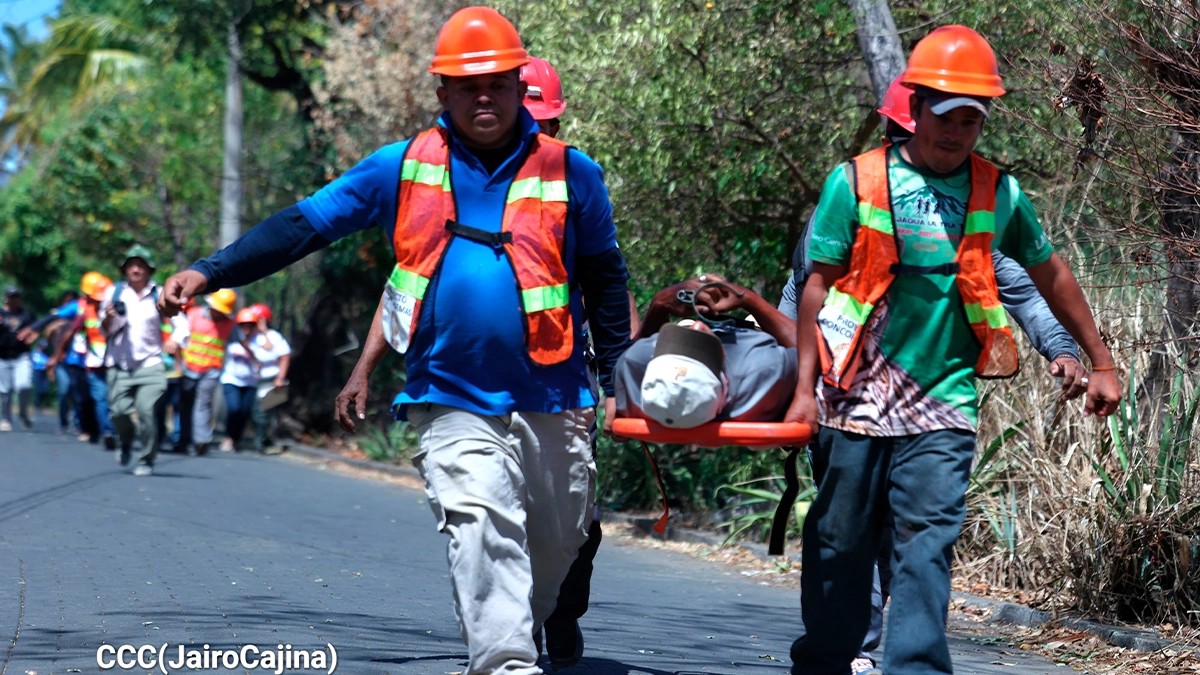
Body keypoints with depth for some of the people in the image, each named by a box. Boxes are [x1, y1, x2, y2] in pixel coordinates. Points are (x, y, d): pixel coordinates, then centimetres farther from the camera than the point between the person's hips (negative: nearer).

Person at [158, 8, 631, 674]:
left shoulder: (570, 172, 3)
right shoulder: (403, 169, 4)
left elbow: (604, 278, 11)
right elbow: (303, 225, 4)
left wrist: (619, 382, 6)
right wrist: (210, 271, -5)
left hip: (552, 403, 2)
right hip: (452, 404, -1)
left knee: (555, 546, 11)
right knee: (481, 528, -21)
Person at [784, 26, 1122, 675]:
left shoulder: (998, 194, 4)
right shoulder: (856, 181, -2)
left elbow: (1050, 274, 18)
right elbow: (819, 286, 1)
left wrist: (1100, 362, 21)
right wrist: (805, 389, -4)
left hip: (942, 403, 1)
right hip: (856, 396, 0)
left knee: (927, 546, -11)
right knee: (840, 545, 8)